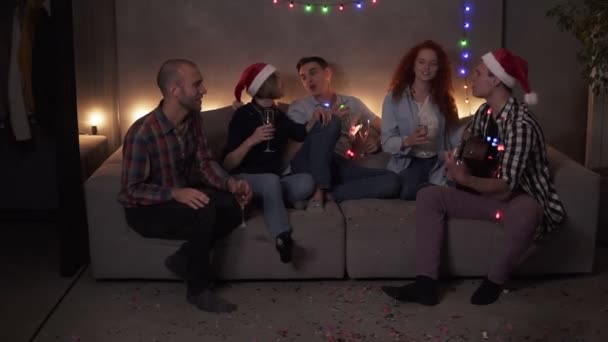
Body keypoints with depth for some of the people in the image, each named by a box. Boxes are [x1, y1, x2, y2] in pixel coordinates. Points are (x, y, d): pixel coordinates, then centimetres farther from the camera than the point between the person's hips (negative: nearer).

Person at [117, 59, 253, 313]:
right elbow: (131, 190, -23)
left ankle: (184, 259, 4)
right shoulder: (142, 133, -28)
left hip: (183, 194, 7)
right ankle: (198, 290, -12)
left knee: (233, 207, -15)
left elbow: (205, 162, 0)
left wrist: (230, 183, -19)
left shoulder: (193, 118, -6)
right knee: (204, 213, -32)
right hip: (146, 209, -7)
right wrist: (174, 193, -37)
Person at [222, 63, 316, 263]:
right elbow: (228, 165, -11)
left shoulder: (279, 115, 12)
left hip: (273, 182, 5)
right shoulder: (243, 116, -6)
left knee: (307, 182, -27)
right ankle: (282, 237, -42)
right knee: (271, 179, -39)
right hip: (245, 180, -4)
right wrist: (251, 141, -24)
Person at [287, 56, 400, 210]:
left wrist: (375, 141, 8)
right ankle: (319, 191, -30)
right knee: (331, 121, -29)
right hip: (309, 165, -3)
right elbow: (294, 150, 0)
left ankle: (326, 194, -29)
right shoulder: (299, 107, 12)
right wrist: (316, 120, -12)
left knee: (391, 180, -22)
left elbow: (381, 128, 31)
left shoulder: (353, 103, 22)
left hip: (341, 166, 3)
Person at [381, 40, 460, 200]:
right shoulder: (394, 98, -1)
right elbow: (386, 142, -4)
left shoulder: (444, 98, 10)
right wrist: (407, 141, -26)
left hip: (438, 163, 2)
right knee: (409, 191, -36)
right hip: (407, 163, -2)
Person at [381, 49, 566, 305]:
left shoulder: (521, 124, -25)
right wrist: (456, 164, 1)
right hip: (490, 193, 8)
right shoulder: (484, 112, 1)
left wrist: (465, 179, -46)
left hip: (522, 197, -7)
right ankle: (426, 284, -19)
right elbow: (468, 140, 23)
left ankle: (493, 282, -14)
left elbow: (506, 186, -30)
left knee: (524, 216, -43)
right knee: (428, 196, -10)